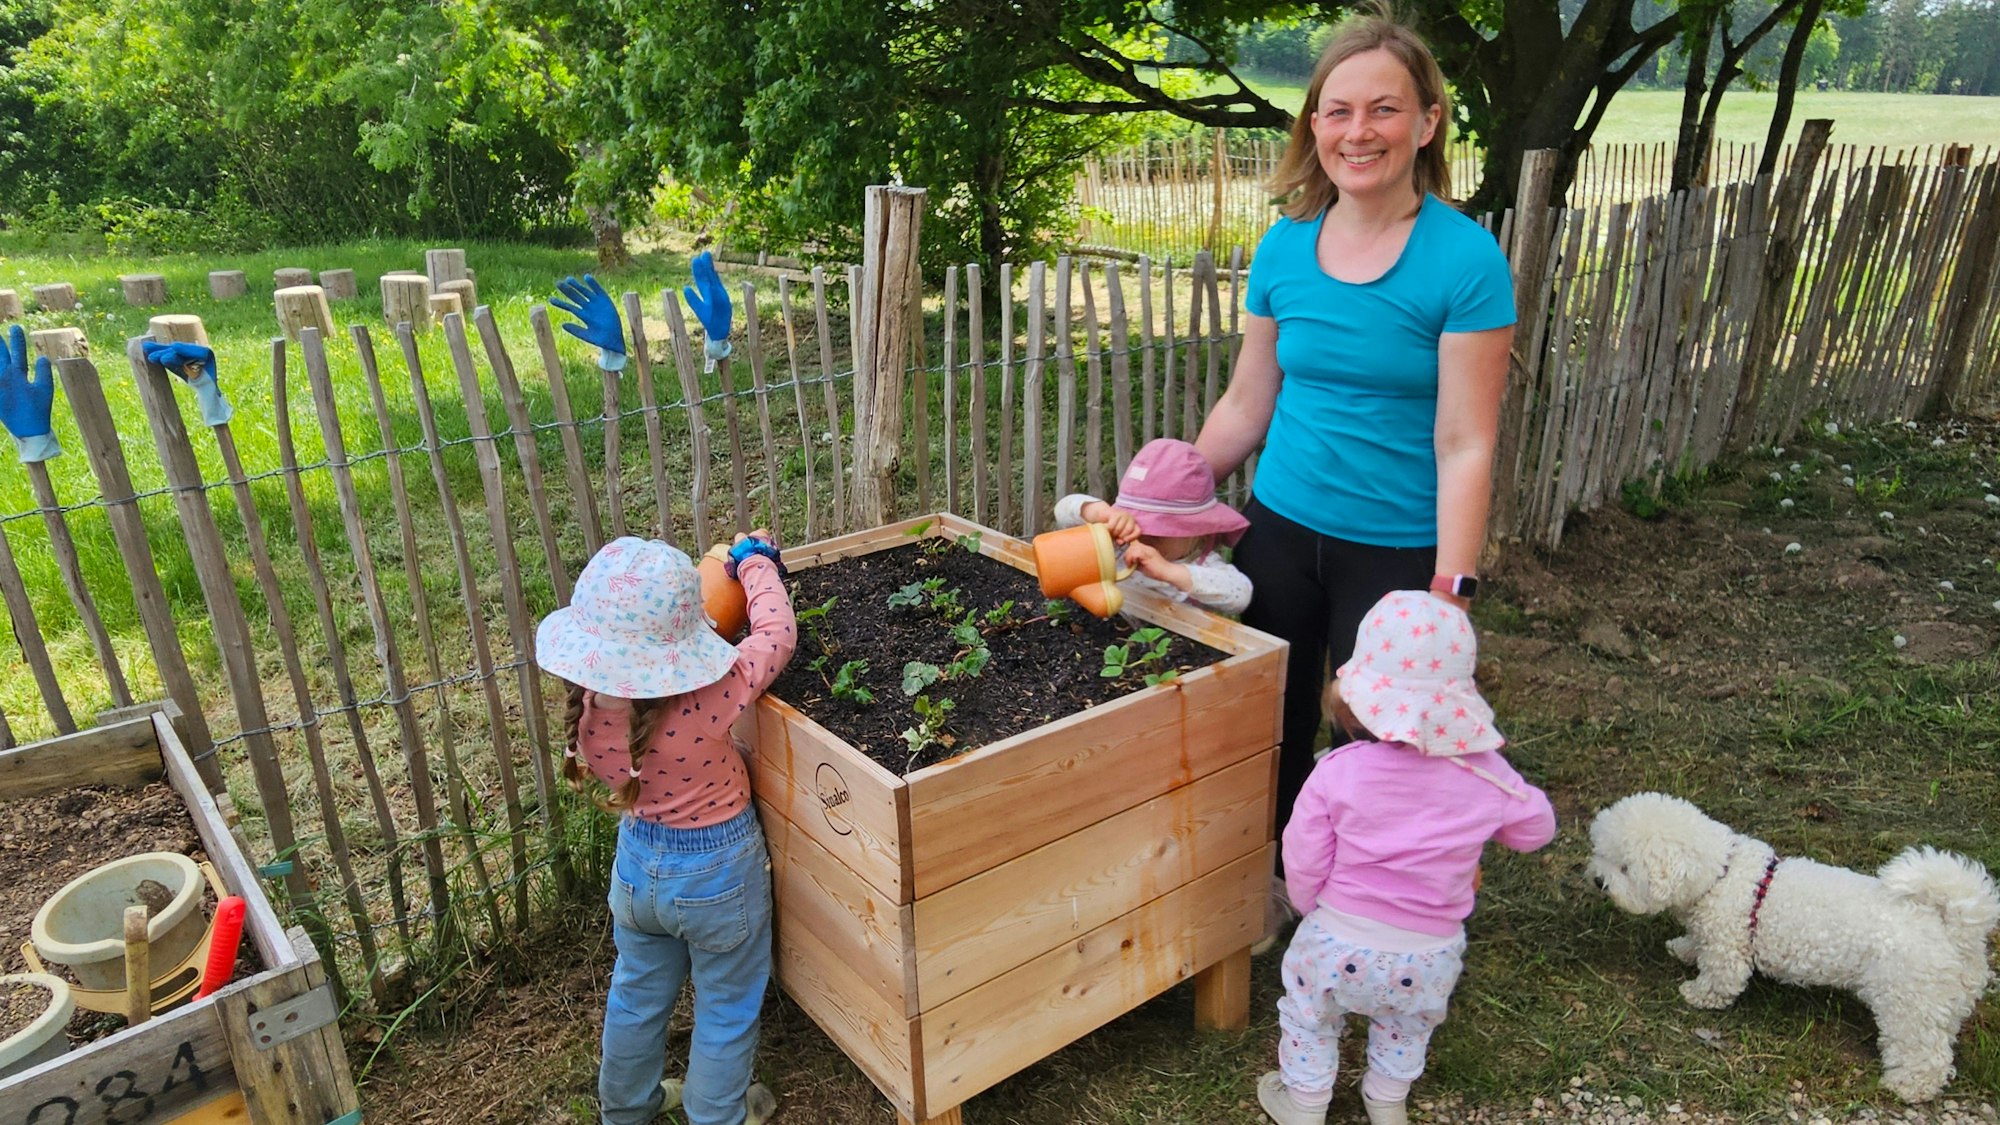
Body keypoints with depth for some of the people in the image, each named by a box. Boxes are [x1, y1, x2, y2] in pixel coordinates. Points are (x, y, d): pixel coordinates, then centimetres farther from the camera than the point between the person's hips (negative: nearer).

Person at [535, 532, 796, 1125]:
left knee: (637, 992, 30)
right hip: (717, 872, -5)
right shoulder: (702, 702, -36)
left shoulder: (584, 707, -21)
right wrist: (756, 561, -5)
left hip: (637, 863, 5)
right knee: (726, 1008, 22)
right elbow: (778, 632, -22)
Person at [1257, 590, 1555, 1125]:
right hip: (1429, 961, 3)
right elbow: (1535, 828, 4)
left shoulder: (1338, 772, -20)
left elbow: (1303, 864, -12)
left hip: (1340, 946, -2)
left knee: (1308, 1012, 27)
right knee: (1409, 1024, 34)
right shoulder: (1485, 774, -15)